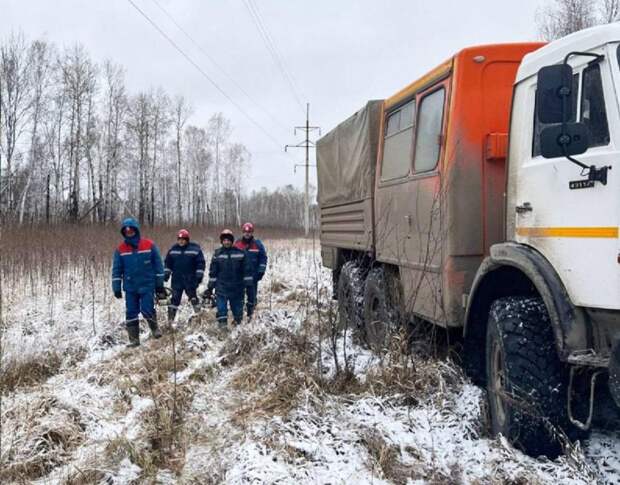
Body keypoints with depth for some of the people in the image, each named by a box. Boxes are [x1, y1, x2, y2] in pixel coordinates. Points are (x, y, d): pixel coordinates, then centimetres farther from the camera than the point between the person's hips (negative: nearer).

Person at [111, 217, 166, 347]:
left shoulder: (149, 245, -4)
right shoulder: (120, 249, 1)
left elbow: (158, 265, 0)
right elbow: (117, 269, 6)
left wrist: (159, 284, 0)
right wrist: (116, 287, 1)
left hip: (147, 285, -2)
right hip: (130, 287, 3)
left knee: (147, 310, -8)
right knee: (131, 313, 3)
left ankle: (154, 328, 22)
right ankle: (134, 339, 13)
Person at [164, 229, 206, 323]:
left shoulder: (195, 249, -3)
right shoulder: (173, 250, 7)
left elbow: (200, 263, -3)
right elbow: (168, 263, 15)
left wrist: (199, 276, -7)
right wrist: (166, 274, 10)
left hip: (190, 280, -2)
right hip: (177, 279, 2)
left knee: (192, 296, 5)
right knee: (175, 298, 2)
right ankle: (170, 318, 5)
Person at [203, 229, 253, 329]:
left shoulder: (240, 253, 1)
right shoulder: (217, 254, 3)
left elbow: (246, 270, 4)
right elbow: (213, 272, 7)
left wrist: (248, 285, 1)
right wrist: (210, 287, 6)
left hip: (237, 287, 1)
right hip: (221, 287, 0)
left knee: (237, 307, 10)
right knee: (221, 307, -11)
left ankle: (238, 323, 29)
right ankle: (222, 323, -9)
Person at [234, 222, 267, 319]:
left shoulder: (258, 244, -1)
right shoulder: (237, 244, 3)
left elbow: (263, 258, 1)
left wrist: (261, 271, -5)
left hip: (253, 275, -1)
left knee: (252, 294, 4)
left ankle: (250, 314, 13)